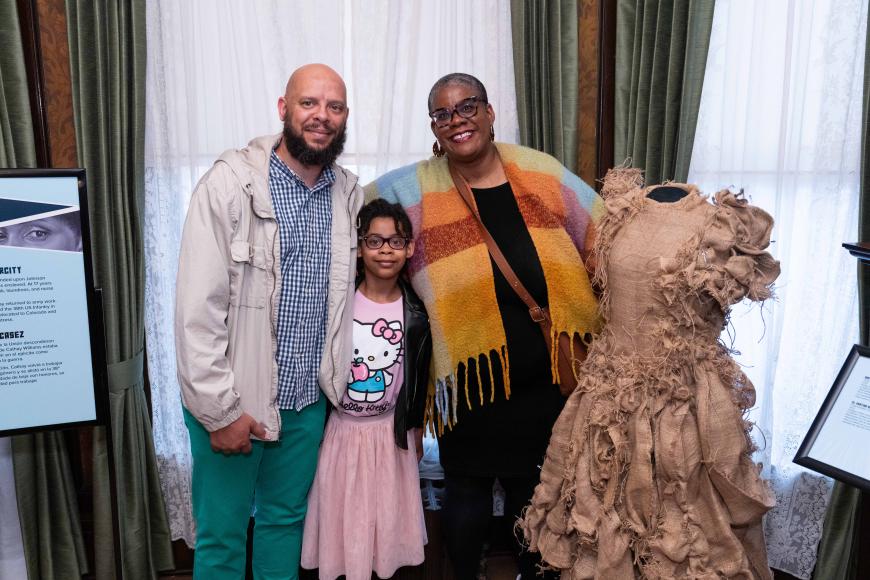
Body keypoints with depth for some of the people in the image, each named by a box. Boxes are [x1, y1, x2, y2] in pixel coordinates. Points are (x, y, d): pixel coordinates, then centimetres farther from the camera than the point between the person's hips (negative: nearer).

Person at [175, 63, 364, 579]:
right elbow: (197, 310, -16)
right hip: (231, 401, -4)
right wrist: (219, 410, -16)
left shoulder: (350, 195, 2)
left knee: (286, 520, 21)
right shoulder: (230, 185, -14)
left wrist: (339, 379, 5)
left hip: (309, 398, 4)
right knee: (221, 535, 12)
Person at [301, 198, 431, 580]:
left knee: (385, 508, 12)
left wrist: (416, 427, 10)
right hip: (341, 428, -1)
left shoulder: (415, 312, -5)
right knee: (341, 508, 10)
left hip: (390, 431, 1)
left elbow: (419, 377, 5)